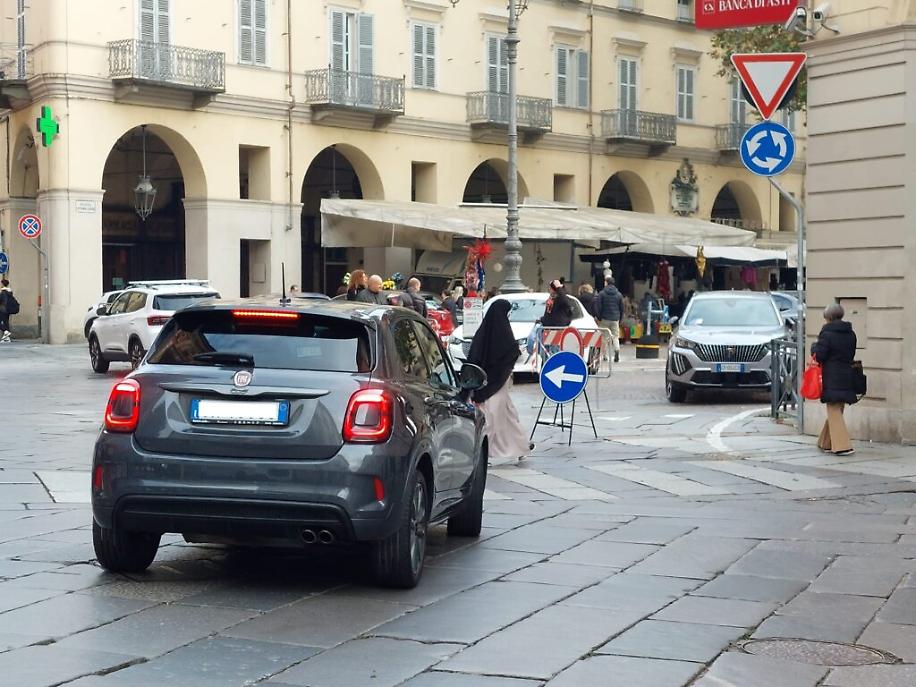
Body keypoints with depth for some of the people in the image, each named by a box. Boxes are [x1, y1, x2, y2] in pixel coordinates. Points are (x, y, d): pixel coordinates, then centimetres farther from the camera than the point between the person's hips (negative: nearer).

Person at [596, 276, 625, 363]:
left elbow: (599, 307, -6)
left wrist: (599, 318, 3)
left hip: (605, 319, -2)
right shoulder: (619, 294, 7)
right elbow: (622, 308, 10)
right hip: (615, 319, 2)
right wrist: (620, 319, 17)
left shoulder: (602, 294, -4)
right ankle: (617, 350, -18)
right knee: (615, 336, 3)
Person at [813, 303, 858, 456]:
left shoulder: (826, 333, -12)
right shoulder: (850, 334, 8)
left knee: (834, 412, -3)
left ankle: (843, 445, -12)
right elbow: (851, 355, 15)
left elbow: (819, 355, -11)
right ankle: (827, 443, 28)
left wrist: (814, 347, 7)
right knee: (836, 411, 17)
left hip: (831, 379, -6)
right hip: (847, 378, 7)